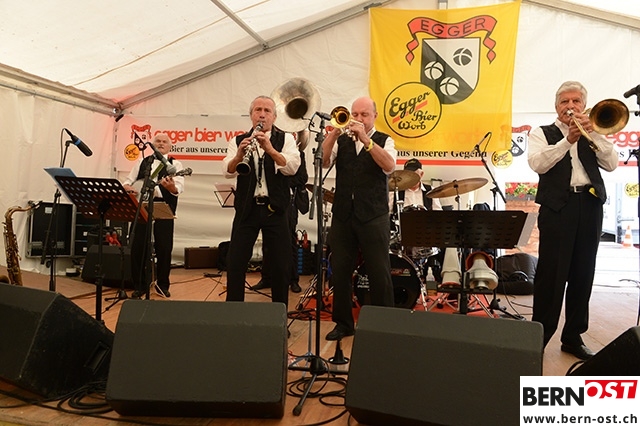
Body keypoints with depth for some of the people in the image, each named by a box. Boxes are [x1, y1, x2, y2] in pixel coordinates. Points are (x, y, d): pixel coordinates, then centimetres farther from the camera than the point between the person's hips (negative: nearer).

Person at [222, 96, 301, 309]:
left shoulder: (285, 139, 4)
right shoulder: (239, 140, 8)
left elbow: (292, 167, -14)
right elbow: (227, 172, -7)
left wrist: (269, 148, -28)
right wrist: (239, 154, -26)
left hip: (275, 209, -1)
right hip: (246, 209, 1)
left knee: (281, 265, 4)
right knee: (235, 263, 4)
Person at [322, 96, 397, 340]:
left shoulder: (384, 141, 5)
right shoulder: (341, 141, 11)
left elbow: (389, 166, -15)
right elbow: (323, 162, -5)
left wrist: (365, 139, -21)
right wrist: (334, 132, -15)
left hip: (373, 216, -2)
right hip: (342, 215, 3)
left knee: (379, 273, 0)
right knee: (340, 272, 7)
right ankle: (343, 323, 22)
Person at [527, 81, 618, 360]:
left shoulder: (591, 135, 19)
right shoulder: (542, 133, 9)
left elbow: (611, 164, 5)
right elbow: (538, 163, -9)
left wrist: (593, 132, -3)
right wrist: (568, 140, -17)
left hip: (590, 206, 4)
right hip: (558, 206, -4)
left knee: (583, 273, 7)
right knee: (551, 273, -7)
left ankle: (573, 336, 18)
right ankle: (540, 335, 1)